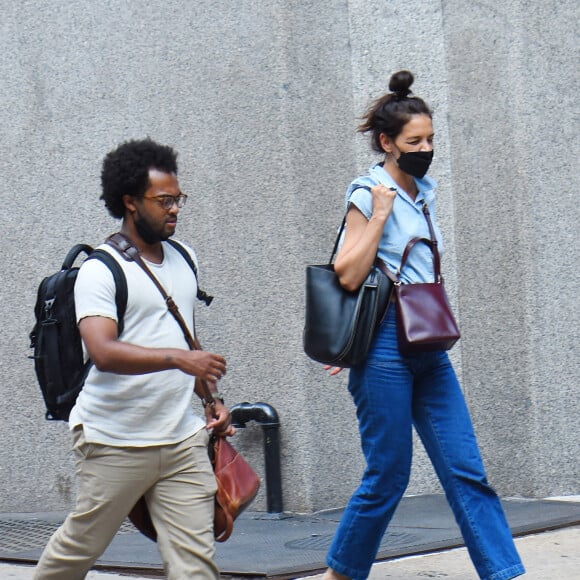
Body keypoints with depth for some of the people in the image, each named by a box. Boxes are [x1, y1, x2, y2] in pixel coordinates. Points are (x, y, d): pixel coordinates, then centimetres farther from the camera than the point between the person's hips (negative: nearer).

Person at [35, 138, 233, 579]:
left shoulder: (185, 260, 14)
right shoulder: (99, 270, -10)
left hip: (184, 440, 5)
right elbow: (103, 352, -24)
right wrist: (177, 358, -35)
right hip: (115, 441, -5)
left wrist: (212, 397, 14)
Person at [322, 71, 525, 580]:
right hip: (385, 347, -7)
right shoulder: (369, 194, -6)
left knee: (467, 470, 1)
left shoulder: (423, 192, 14)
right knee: (388, 475, -1)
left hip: (427, 345, 7)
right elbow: (348, 275, -15)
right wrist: (378, 214, -16)